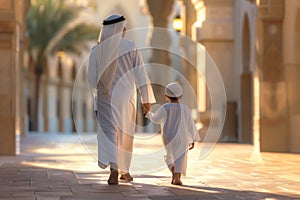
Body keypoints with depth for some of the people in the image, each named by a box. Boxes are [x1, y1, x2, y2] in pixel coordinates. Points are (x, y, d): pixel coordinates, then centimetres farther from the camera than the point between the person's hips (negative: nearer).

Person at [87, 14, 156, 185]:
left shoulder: (97, 50, 1)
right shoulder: (130, 47, -5)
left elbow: (92, 78, 5)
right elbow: (140, 74, -8)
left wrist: (97, 96, 22)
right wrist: (146, 98, -4)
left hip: (105, 98, 0)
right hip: (126, 97, 0)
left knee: (109, 133, -4)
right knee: (126, 133, 16)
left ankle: (114, 172, -24)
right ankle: (124, 171, 28)